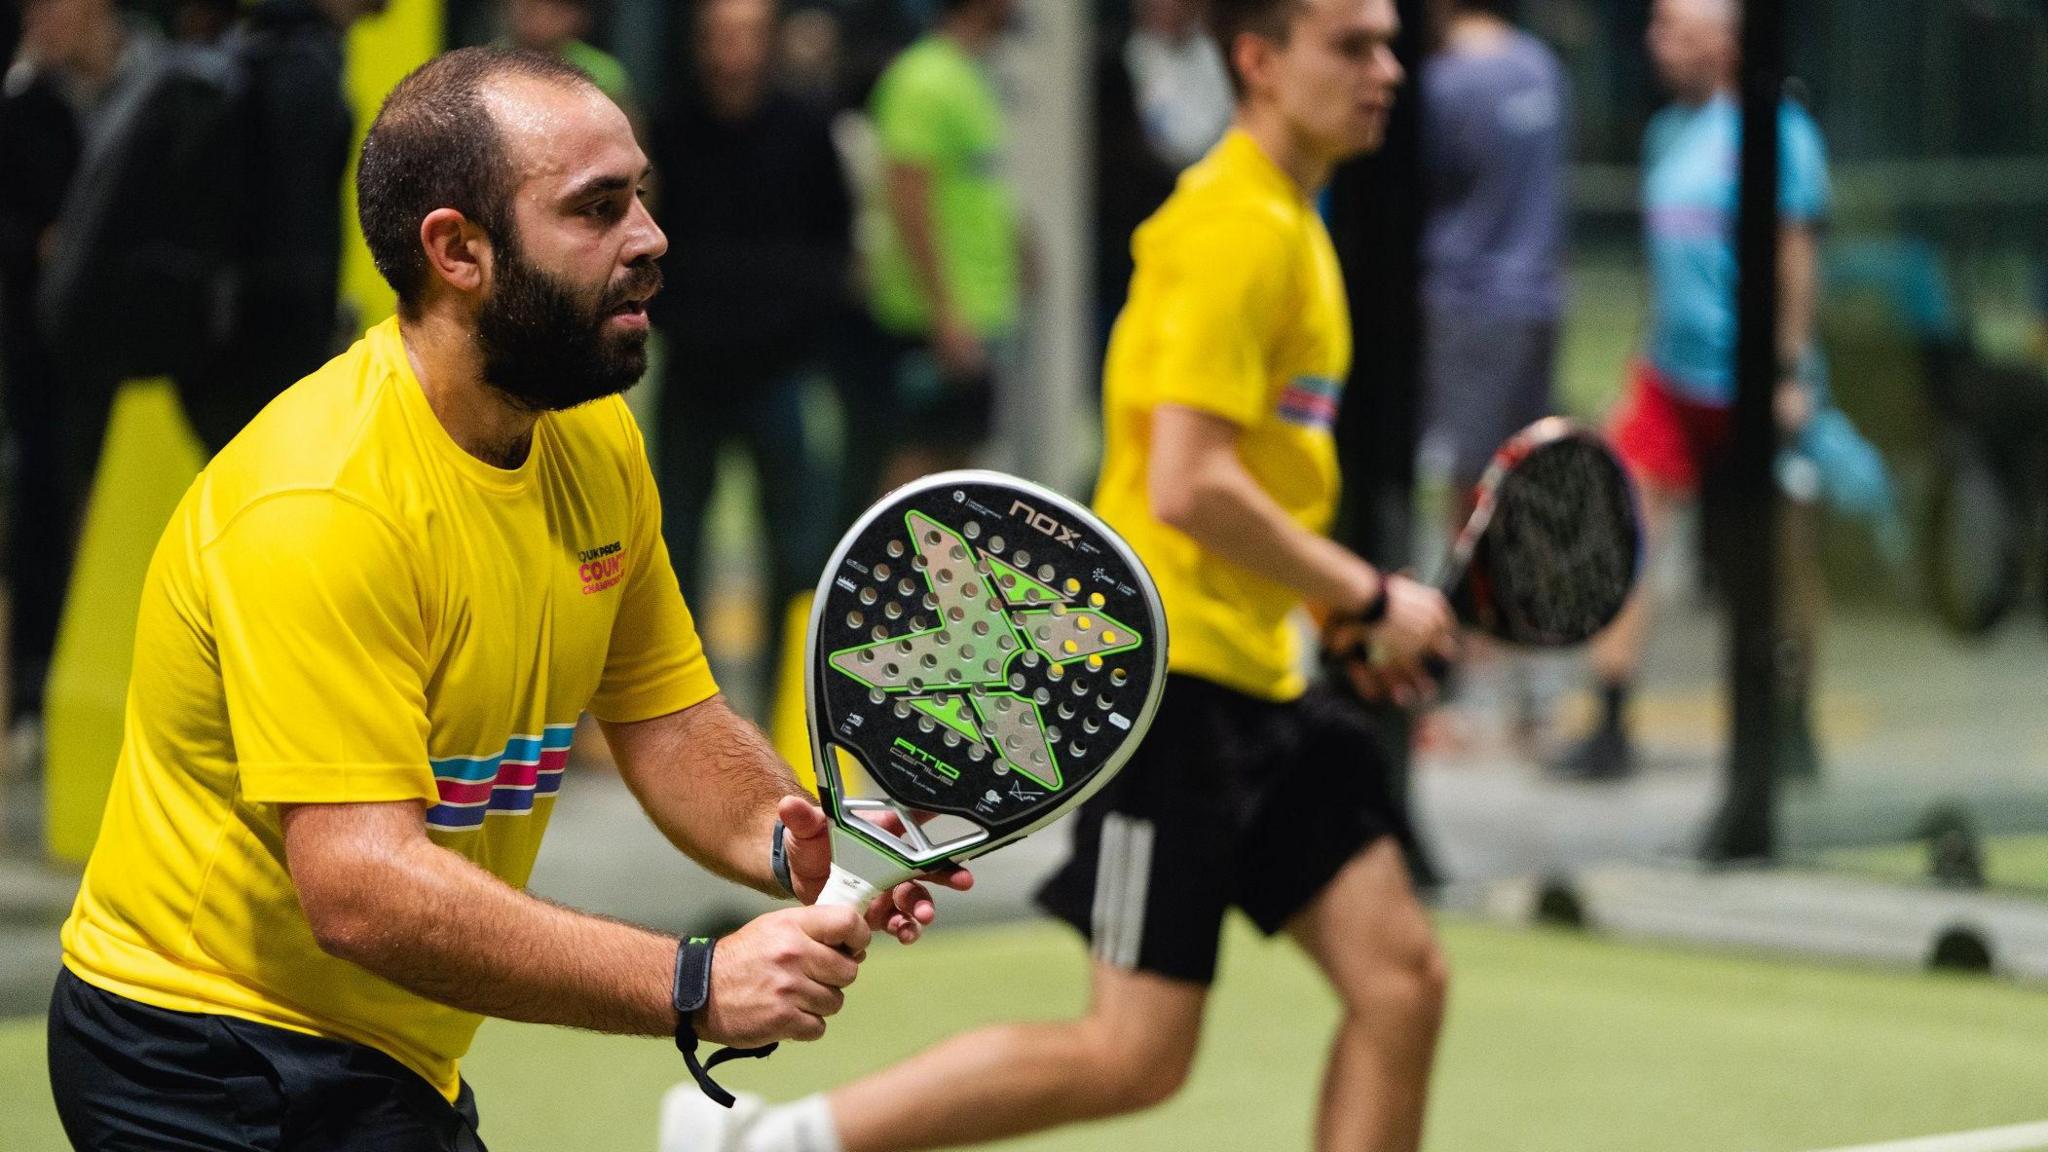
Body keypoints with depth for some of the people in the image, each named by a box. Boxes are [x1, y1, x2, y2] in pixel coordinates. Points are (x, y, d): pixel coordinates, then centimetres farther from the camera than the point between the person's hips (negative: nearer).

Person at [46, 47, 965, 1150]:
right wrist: (696, 986, -37)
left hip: (394, 1058, 9)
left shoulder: (596, 440, 1)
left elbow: (671, 722, 8)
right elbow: (360, 889, -34)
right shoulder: (321, 502, -28)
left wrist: (794, 846, -14)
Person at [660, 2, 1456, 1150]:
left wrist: (1341, 609, 14)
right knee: (1135, 1056, -8)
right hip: (1170, 668, -10)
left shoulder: (1289, 223, 17)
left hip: (1254, 678, 10)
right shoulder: (1235, 228, -15)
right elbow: (1186, 488, -22)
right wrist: (1369, 597, -13)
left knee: (1403, 978, 3)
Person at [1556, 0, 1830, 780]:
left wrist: (1793, 372, -14)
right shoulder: (1668, 132, 13)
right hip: (1670, 375, 7)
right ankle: (1610, 729, -2)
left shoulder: (1775, 131, -10)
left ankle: (1793, 728, 19)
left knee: (1785, 556, 6)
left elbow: (1796, 254, -11)